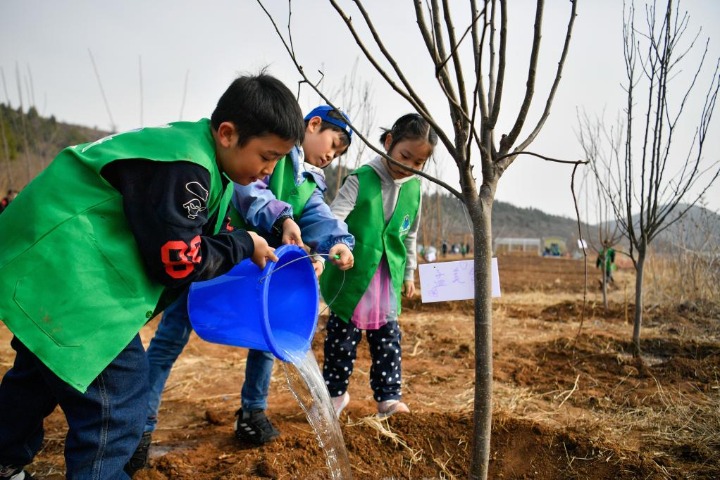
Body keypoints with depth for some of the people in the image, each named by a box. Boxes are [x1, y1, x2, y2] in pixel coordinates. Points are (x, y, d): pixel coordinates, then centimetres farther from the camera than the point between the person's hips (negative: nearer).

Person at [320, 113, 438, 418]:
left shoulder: (415, 189, 3)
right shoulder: (360, 179, -12)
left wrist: (409, 274, 19)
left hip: (388, 279, 4)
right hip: (352, 276, -3)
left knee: (388, 338, 9)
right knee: (343, 338, 8)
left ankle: (388, 396, 22)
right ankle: (336, 393, 27)